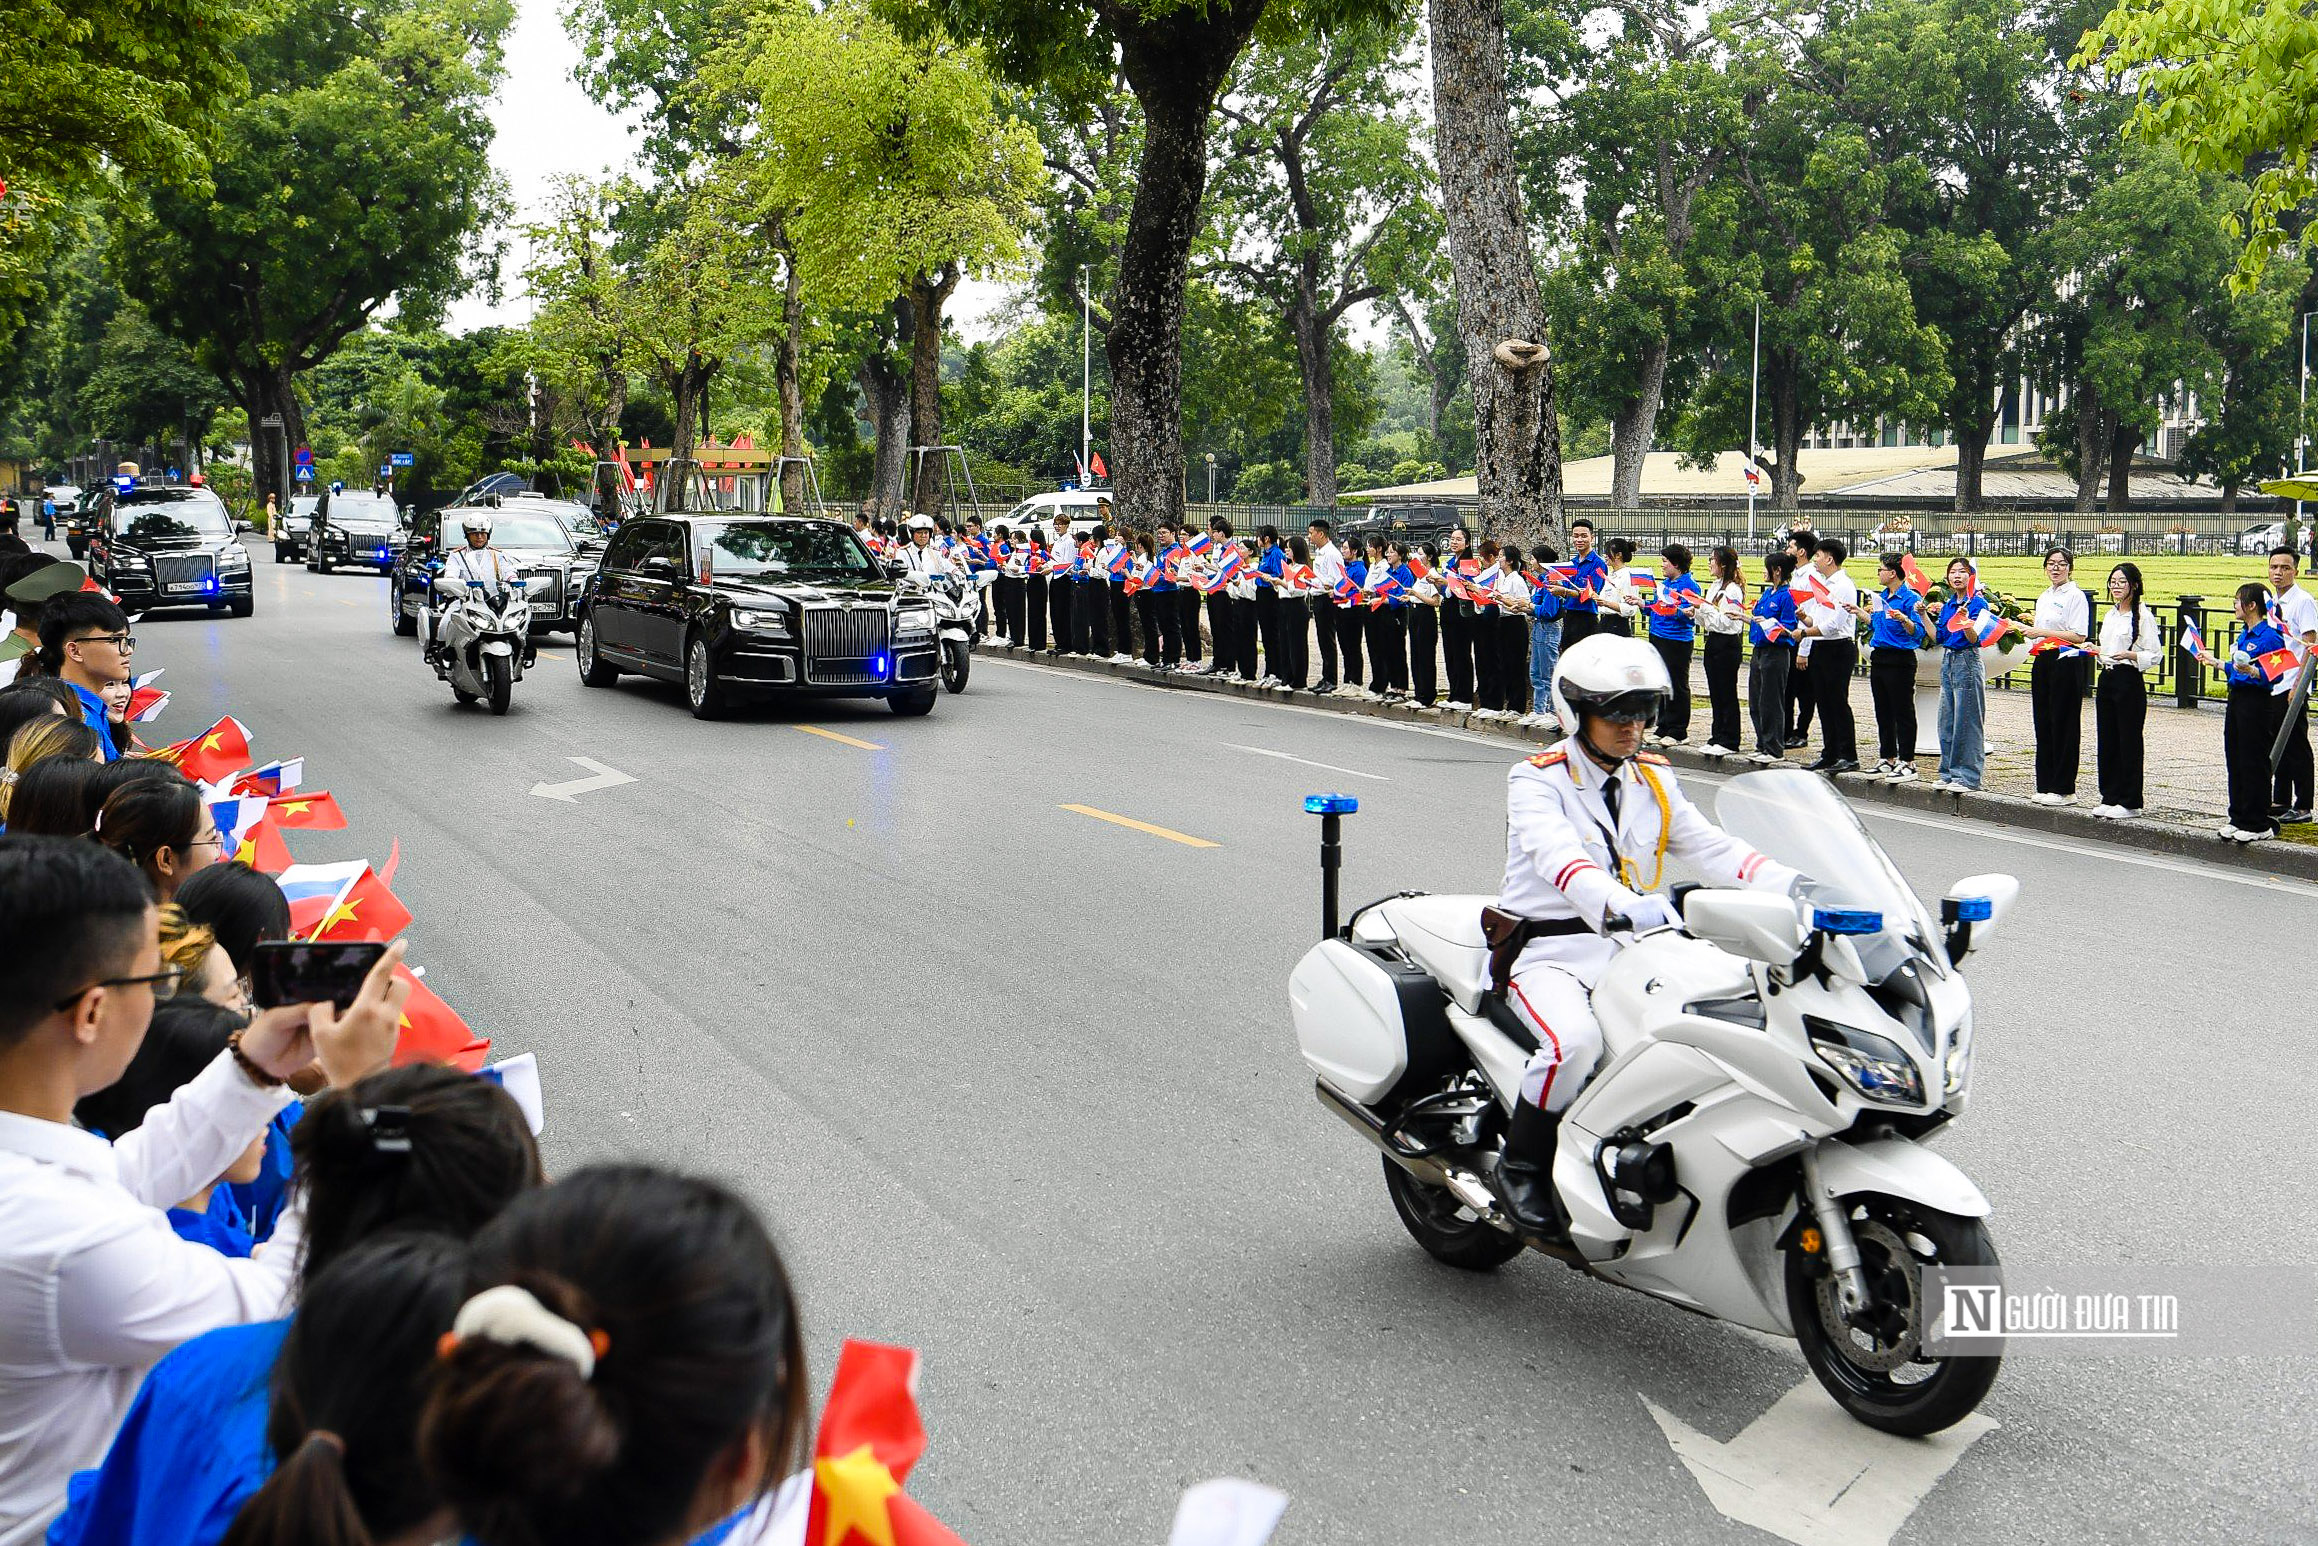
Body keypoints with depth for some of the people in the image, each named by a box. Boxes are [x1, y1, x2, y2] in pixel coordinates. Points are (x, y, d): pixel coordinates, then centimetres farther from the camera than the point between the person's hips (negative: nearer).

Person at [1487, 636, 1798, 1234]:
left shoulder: (1653, 781, 13)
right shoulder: (1537, 781, -7)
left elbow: (1710, 847, 2)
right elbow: (1558, 855, -27)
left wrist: (1793, 885, -15)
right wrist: (1622, 904, -46)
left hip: (1632, 950, 5)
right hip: (1550, 953, -5)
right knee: (1576, 1041, -34)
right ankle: (1520, 1166, -11)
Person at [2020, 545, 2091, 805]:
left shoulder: (2076, 596, -8)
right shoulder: (2044, 597, 17)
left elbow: (2078, 635, -17)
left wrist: (2041, 631, -18)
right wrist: (2029, 627, 7)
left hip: (2066, 664, -8)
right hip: (2042, 662, 8)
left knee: (2064, 725, -4)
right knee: (2043, 723, 9)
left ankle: (2063, 788, 0)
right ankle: (2045, 785, 15)